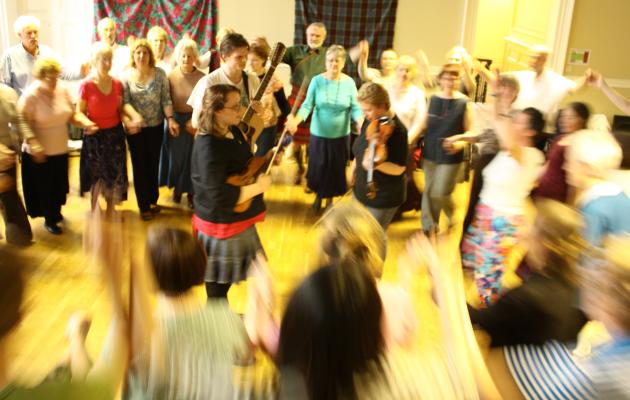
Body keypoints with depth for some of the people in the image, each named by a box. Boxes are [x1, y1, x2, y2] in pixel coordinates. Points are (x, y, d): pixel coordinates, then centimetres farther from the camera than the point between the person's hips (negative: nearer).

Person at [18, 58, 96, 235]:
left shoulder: (62, 90, -3)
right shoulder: (30, 96, -20)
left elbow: (72, 115, 5)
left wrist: (86, 123, -14)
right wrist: (35, 147, -26)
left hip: (61, 150, 5)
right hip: (40, 153, -5)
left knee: (59, 184, 20)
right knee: (45, 187, 10)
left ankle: (56, 212, 46)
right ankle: (49, 220, 30)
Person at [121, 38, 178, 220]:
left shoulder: (160, 73, -3)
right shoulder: (126, 76, -5)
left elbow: (166, 99, -4)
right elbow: (124, 102, -11)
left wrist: (170, 119, -16)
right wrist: (135, 116, -29)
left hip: (156, 126, 1)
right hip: (136, 128, -1)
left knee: (153, 163, 14)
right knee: (140, 165, 6)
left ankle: (153, 200, 31)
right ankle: (144, 206, 17)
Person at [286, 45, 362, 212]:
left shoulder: (349, 83, -7)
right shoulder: (317, 81, -9)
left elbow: (355, 108, -8)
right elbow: (307, 105, -13)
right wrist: (296, 121, -30)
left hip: (340, 135, 1)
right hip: (319, 133, 0)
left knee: (336, 168, 12)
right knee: (318, 167, 12)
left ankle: (330, 198, 34)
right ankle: (318, 196, 38)